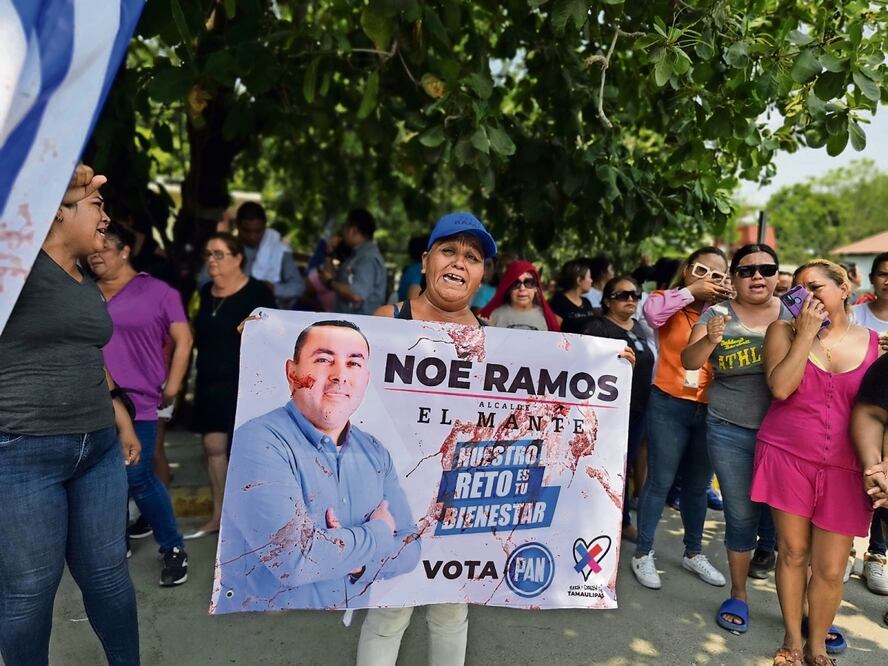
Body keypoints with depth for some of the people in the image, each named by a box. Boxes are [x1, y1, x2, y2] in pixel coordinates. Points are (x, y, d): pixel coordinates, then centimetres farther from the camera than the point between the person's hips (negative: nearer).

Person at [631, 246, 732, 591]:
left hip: (709, 409, 4)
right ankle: (643, 554, 15)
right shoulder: (670, 304, -3)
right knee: (660, 482, 1)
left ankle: (693, 552, 34)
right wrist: (691, 290, -20)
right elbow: (652, 311, -25)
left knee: (698, 485, 17)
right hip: (669, 406, -4)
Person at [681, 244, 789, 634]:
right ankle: (738, 595, 26)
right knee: (741, 516, 9)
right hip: (731, 433, -1)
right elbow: (689, 362, -14)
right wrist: (710, 340, -34)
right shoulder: (718, 314, -3)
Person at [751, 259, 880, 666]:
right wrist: (806, 333, -14)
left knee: (830, 568, 5)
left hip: (845, 469, 1)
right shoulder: (786, 331, 1)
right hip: (788, 458, 0)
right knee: (793, 552, 9)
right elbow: (780, 387, -14)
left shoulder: (874, 343, 3)